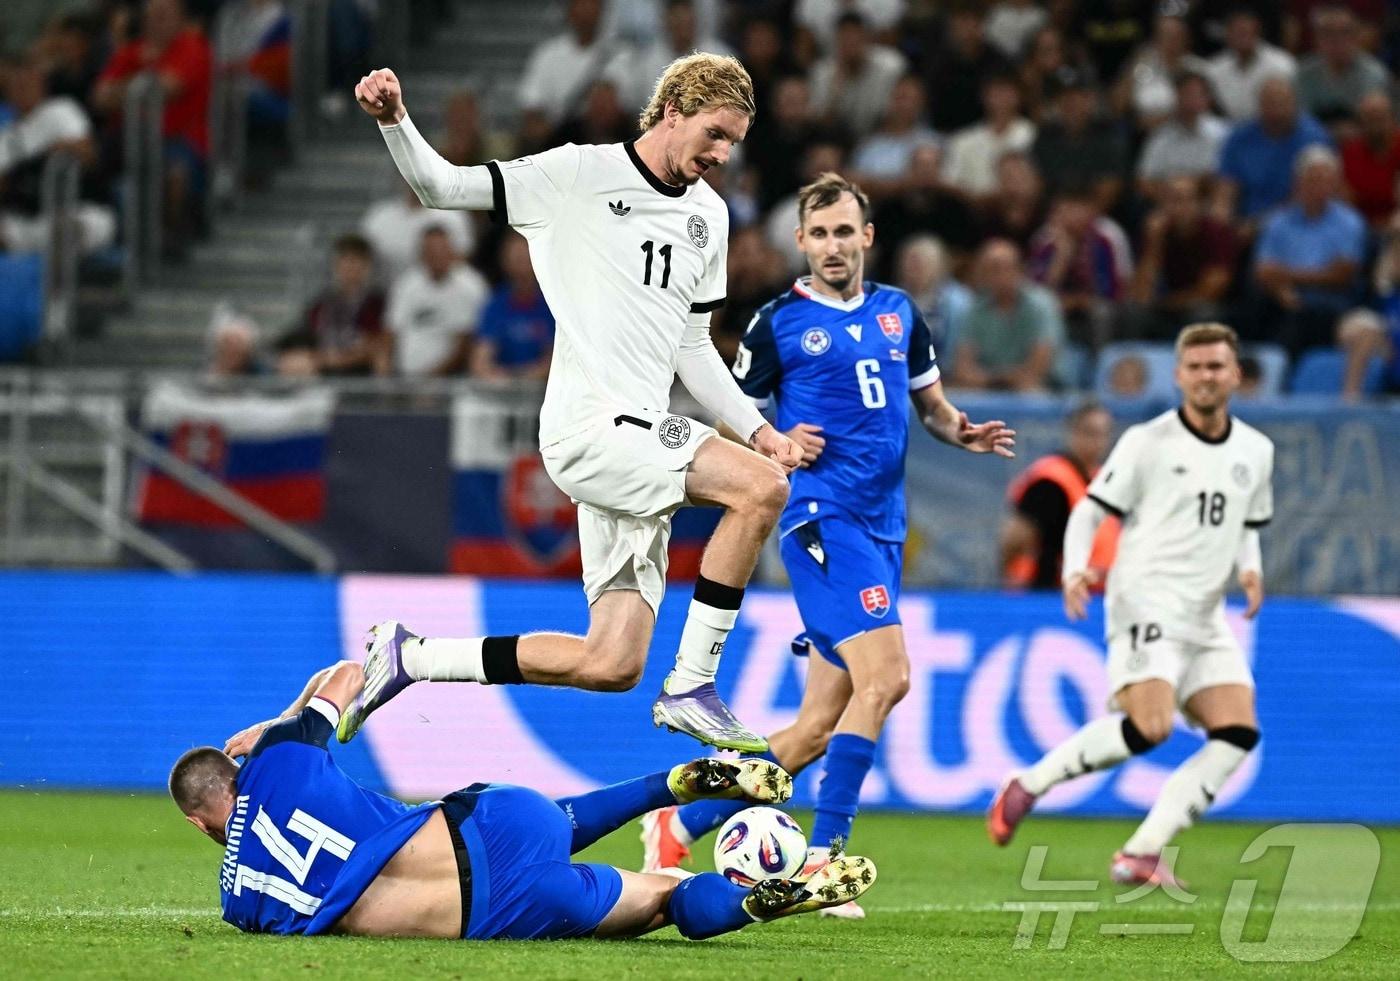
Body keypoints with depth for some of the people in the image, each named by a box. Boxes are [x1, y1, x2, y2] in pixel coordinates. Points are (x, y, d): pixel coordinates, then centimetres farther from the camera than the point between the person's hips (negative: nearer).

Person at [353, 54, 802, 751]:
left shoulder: (709, 215, 17)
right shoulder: (581, 175, -2)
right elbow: (442, 186, -2)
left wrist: (755, 427, 12)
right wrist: (394, 120, -20)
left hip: (640, 443, 7)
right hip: (588, 425, -7)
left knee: (611, 666, 0)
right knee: (762, 487, -25)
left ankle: (408, 657, 16)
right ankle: (691, 686, -15)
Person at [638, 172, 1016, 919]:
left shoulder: (898, 313, 14)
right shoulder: (779, 322, -1)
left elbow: (930, 403, 23)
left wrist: (964, 433, 2)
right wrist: (778, 444, -14)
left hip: (882, 528, 7)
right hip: (823, 516, -6)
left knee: (820, 727, 6)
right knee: (885, 676, -23)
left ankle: (682, 824, 17)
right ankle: (822, 855, -20)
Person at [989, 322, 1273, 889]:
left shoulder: (1255, 451, 13)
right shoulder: (1148, 442, -4)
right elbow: (1089, 511, -1)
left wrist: (1249, 569, 6)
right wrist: (1076, 571, -18)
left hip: (1206, 621, 6)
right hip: (1146, 606, -6)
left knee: (1238, 734, -10)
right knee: (1149, 727, -26)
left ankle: (1140, 855, -8)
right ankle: (1028, 785, -6)